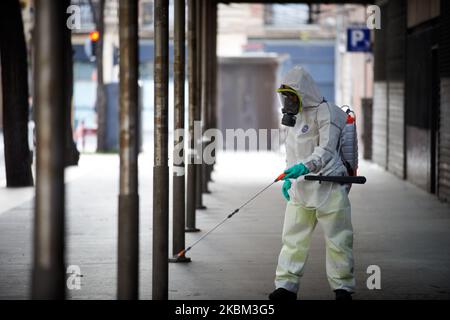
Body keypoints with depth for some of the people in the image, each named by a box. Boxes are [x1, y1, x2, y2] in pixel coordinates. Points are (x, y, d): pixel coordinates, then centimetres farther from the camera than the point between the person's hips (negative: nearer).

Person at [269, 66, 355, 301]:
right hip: (301, 188, 8)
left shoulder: (326, 112, -10)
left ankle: (343, 288, 11)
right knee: (293, 238, 5)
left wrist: (305, 166, -35)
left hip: (328, 186, -7)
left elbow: (326, 150, -21)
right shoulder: (296, 116, 16)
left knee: (337, 239, 1)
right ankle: (286, 286, 8)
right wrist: (288, 178, 18)